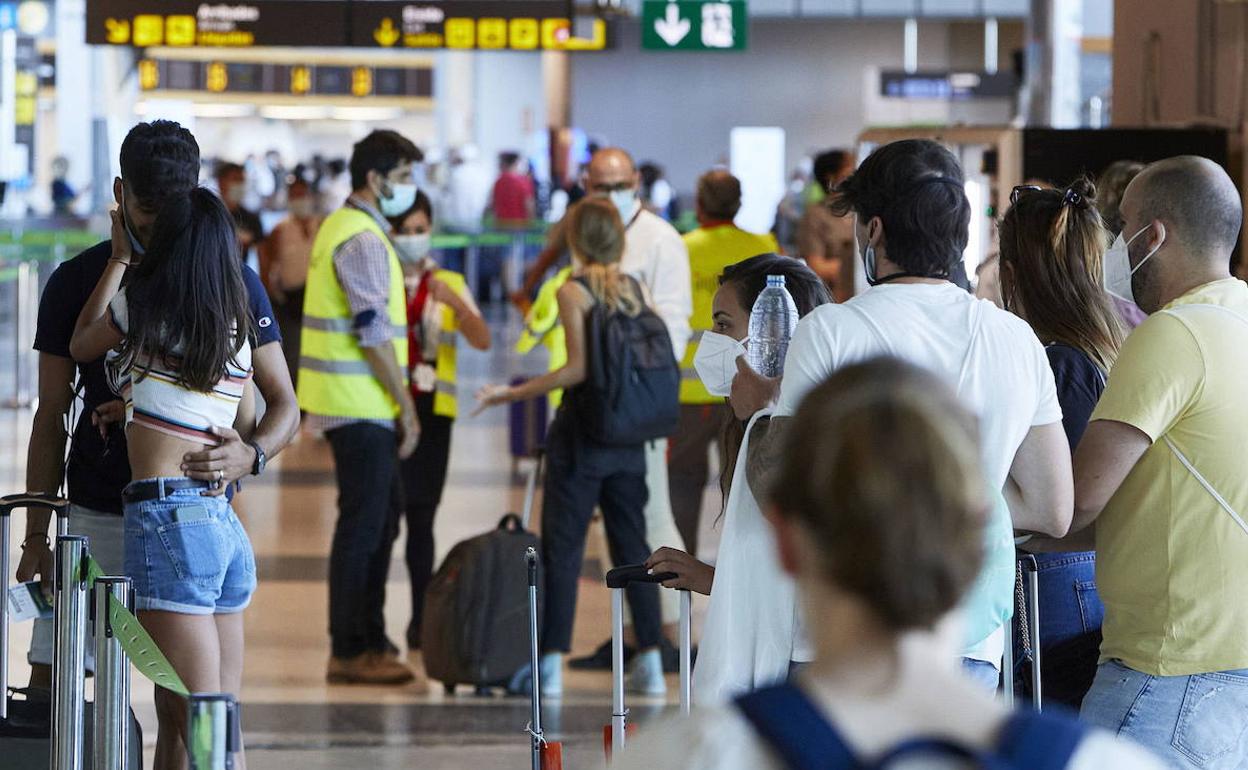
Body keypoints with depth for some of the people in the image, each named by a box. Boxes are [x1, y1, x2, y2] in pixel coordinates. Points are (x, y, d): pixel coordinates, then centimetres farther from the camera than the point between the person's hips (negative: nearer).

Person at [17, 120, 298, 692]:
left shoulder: (233, 281, 0)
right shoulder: (76, 282, 3)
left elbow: (284, 403, 0)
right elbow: (51, 419, 7)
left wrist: (251, 454, -23)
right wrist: (35, 536, 1)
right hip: (95, 514, 1)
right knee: (48, 683, -3)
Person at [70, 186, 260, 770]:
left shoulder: (142, 308, -2)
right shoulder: (238, 329, 12)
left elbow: (80, 345, 18)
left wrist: (120, 257, 26)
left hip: (165, 519, -7)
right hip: (227, 526, 7)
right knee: (175, 719, 14)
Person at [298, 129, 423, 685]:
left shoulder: (341, 226, 17)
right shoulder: (363, 239, -16)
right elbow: (374, 332, -21)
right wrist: (406, 406, -16)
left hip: (351, 403, 10)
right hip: (361, 405, -10)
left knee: (383, 513, 16)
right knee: (364, 523, -6)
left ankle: (369, 639, 22)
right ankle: (349, 653, -2)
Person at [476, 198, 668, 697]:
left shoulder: (573, 291, -9)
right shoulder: (636, 289, 6)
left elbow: (578, 368, -18)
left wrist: (511, 394, -15)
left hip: (580, 432, -5)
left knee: (562, 548, 0)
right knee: (632, 545, 11)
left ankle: (550, 664, -1)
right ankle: (649, 661, 10)